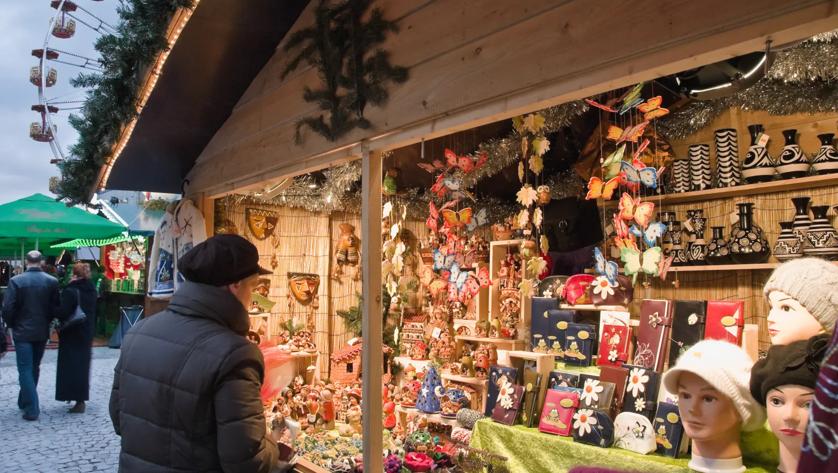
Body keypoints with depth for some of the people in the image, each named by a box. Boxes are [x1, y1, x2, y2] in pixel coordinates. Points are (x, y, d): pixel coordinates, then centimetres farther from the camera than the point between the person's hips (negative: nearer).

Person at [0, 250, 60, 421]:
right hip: (42, 332, 3)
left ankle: (31, 409, -2)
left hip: (22, 332, -3)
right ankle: (24, 401, 32)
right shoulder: (52, 281, -4)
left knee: (25, 370, 2)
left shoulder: (16, 281, -11)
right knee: (34, 368, 18)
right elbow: (56, 308, -2)